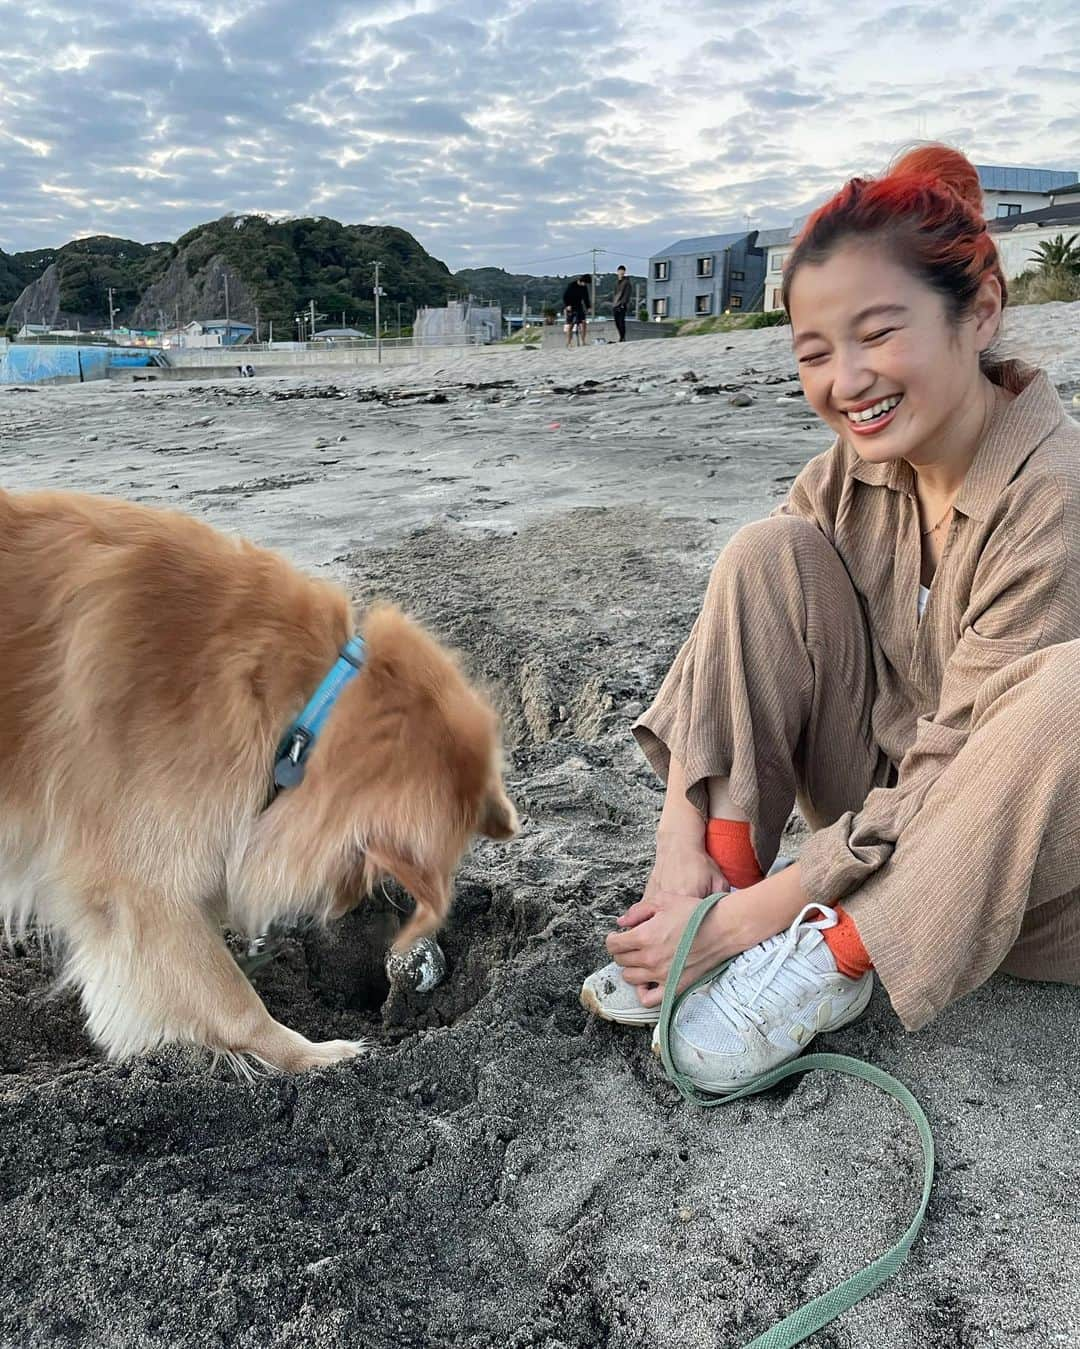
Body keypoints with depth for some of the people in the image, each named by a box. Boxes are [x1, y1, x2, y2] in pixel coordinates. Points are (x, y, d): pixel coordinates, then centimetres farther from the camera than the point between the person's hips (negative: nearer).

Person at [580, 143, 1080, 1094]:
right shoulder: (856, 470, -5)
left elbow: (948, 779, -27)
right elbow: (730, 643, -8)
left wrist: (741, 921, -26)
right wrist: (681, 846, -21)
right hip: (889, 820, 5)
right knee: (770, 554, -12)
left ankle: (833, 961, -20)